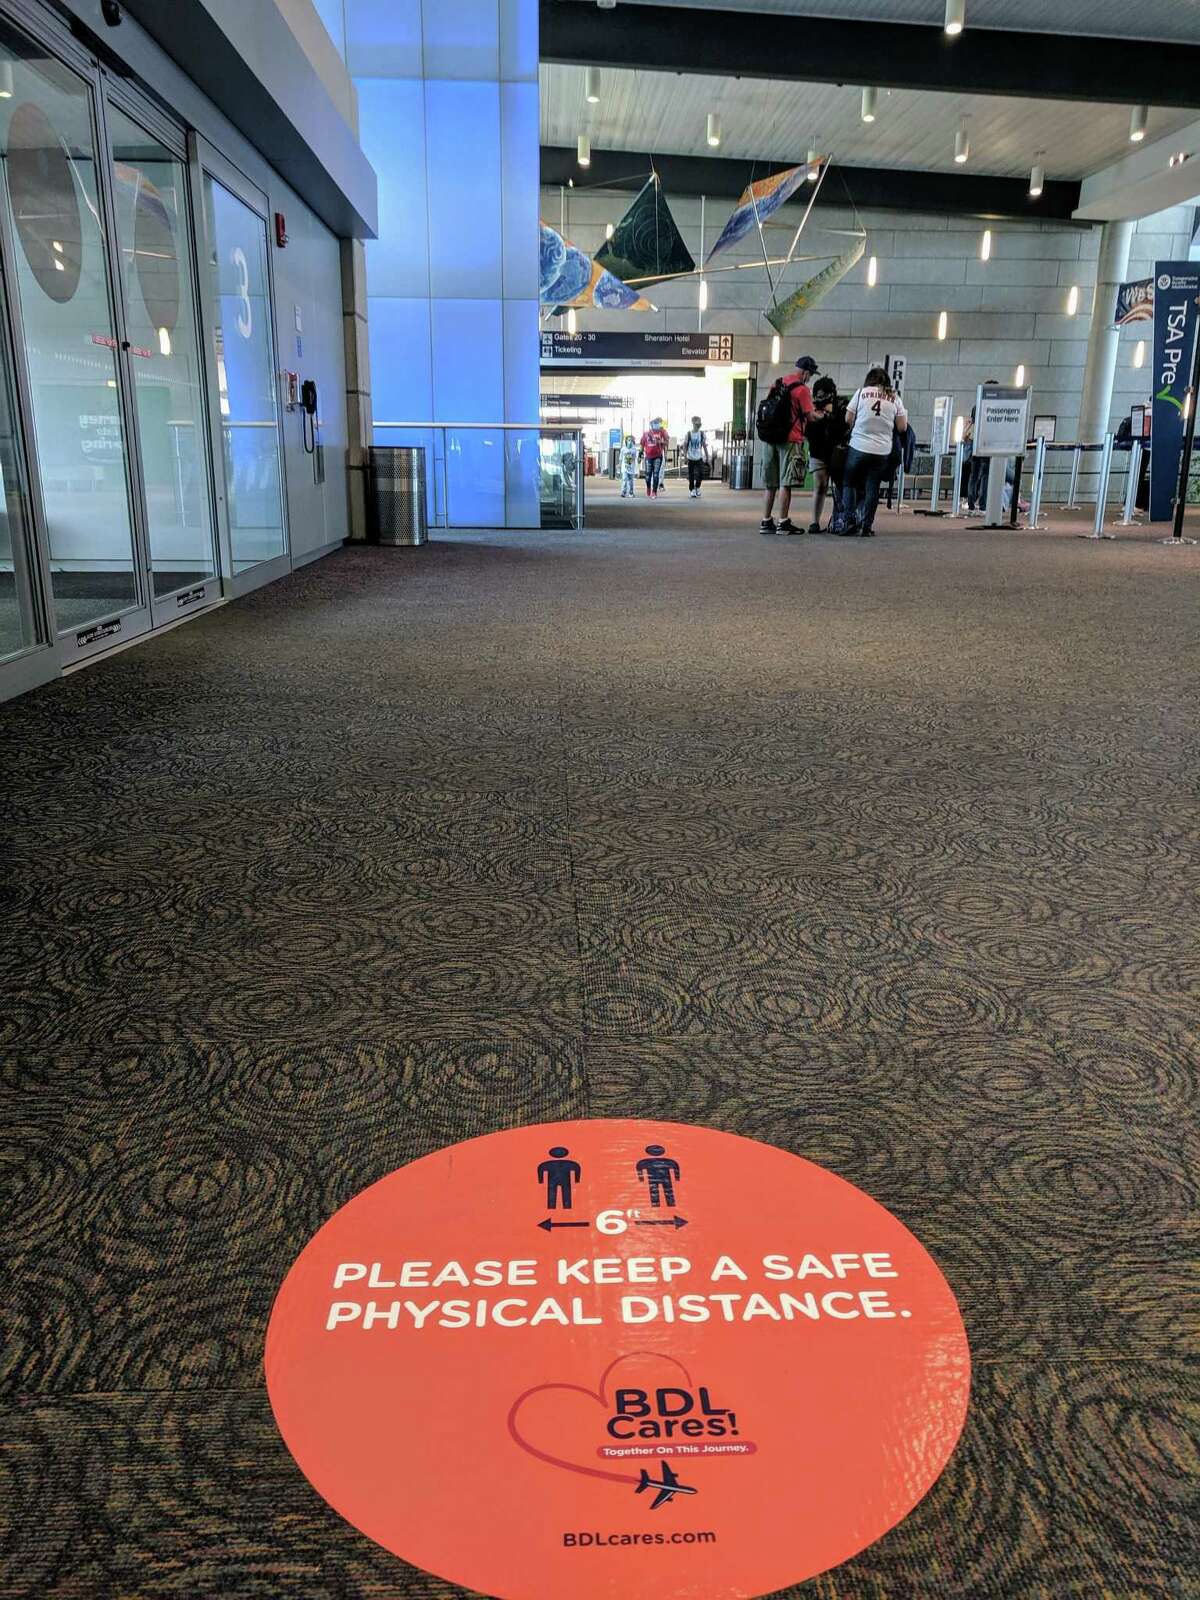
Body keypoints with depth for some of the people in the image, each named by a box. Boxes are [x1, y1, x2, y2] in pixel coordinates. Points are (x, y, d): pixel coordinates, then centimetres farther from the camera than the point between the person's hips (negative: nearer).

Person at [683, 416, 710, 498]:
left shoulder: (702, 434, 1)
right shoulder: (689, 434, -4)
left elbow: (704, 446, 9)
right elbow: (685, 446, 2)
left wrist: (707, 456, 8)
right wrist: (685, 455, -8)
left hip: (699, 458, 1)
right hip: (691, 458, -1)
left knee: (701, 474, -10)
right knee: (691, 475, 1)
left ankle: (697, 487, 14)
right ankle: (692, 490, 16)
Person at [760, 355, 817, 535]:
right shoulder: (803, 389, -7)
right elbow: (808, 416, -8)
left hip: (771, 438, 6)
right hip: (790, 439, -6)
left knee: (771, 484, 10)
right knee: (785, 483, -4)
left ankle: (766, 522, 11)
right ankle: (783, 523, -3)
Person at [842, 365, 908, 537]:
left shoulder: (862, 392, 1)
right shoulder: (895, 398, 6)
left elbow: (848, 419, 1)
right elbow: (902, 427, 5)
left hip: (859, 447, -2)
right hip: (882, 451, 2)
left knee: (850, 484, 12)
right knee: (872, 488, 7)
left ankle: (851, 518, -1)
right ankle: (867, 526, 6)